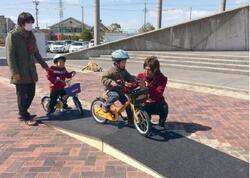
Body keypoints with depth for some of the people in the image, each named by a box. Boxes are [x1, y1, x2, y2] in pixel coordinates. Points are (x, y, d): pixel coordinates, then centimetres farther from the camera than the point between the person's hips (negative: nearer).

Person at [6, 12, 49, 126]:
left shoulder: (31, 36, 13)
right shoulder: (12, 35, -9)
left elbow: (35, 52, 22)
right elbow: (10, 55, -13)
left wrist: (43, 64, 24)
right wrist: (15, 72, -18)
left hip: (31, 71, 7)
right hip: (20, 73, -7)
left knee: (31, 94, 10)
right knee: (22, 95, 2)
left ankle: (22, 113, 29)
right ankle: (26, 117, 14)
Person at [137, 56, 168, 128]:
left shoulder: (162, 79, -13)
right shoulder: (140, 76, -5)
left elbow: (158, 95, -27)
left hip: (156, 103, -1)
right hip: (144, 104, 2)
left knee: (164, 106, -33)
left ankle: (162, 123, -2)